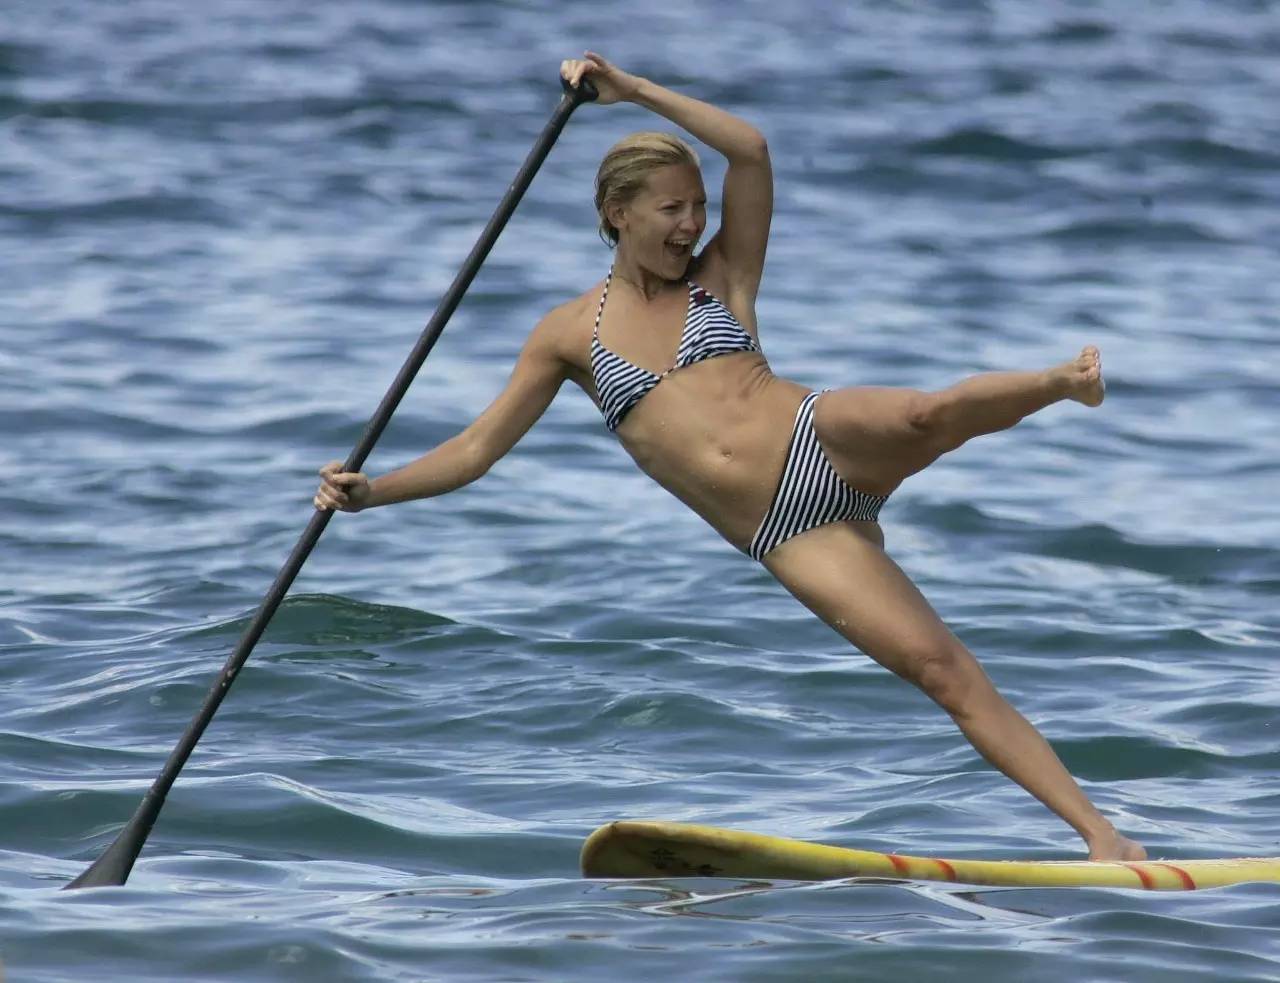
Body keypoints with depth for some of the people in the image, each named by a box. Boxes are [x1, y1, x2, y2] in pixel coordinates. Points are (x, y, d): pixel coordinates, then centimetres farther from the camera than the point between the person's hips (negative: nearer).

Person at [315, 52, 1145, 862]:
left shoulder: (721, 278, 12)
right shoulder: (570, 335, 14)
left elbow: (750, 150, -2)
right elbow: (478, 449, 14)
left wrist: (631, 88, -3)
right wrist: (373, 492, 4)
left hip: (828, 439, 0)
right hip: (787, 532, 0)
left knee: (928, 415, -41)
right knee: (943, 670, -15)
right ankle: (1098, 830, -18)